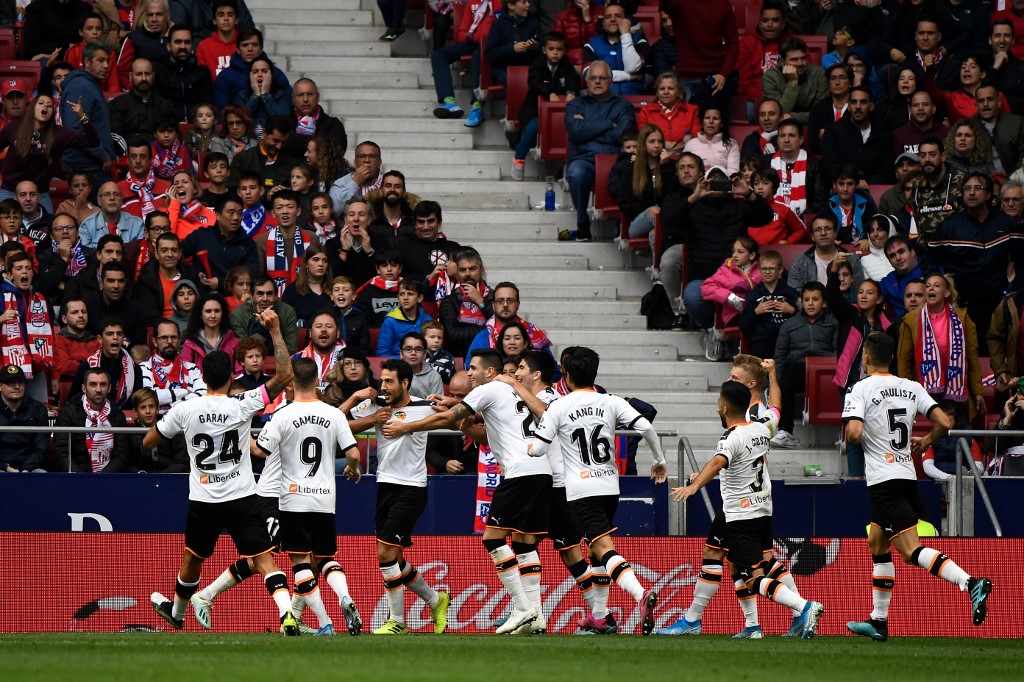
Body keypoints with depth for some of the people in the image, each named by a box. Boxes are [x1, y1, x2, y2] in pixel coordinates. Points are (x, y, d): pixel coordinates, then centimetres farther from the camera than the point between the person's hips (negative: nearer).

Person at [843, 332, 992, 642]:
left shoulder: (861, 389, -7)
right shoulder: (911, 388, 9)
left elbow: (853, 433, -20)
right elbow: (944, 423, 2)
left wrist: (849, 434, 5)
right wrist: (924, 442, 22)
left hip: (883, 481, -7)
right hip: (908, 475, 7)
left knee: (912, 550, -13)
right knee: (876, 543, 19)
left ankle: (970, 582, -33)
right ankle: (878, 621, 21)